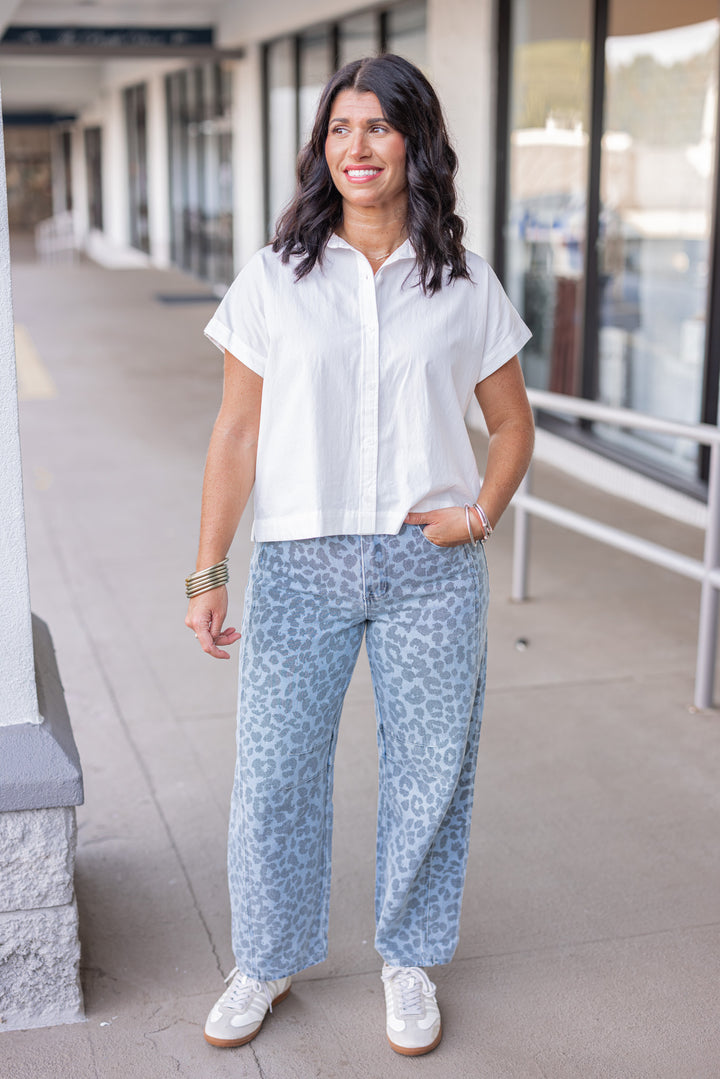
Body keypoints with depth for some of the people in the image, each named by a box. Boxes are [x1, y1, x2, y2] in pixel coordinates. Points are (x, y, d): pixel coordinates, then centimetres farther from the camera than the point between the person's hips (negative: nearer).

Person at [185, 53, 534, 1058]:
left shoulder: (466, 286, 4)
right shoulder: (275, 278, 2)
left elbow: (513, 423, 13)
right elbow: (237, 435, 1)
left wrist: (481, 514, -4)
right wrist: (209, 573, -4)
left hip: (431, 570, 1)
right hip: (300, 564, 0)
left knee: (429, 772, 9)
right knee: (273, 774, 5)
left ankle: (409, 960, 32)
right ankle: (268, 961, 29)